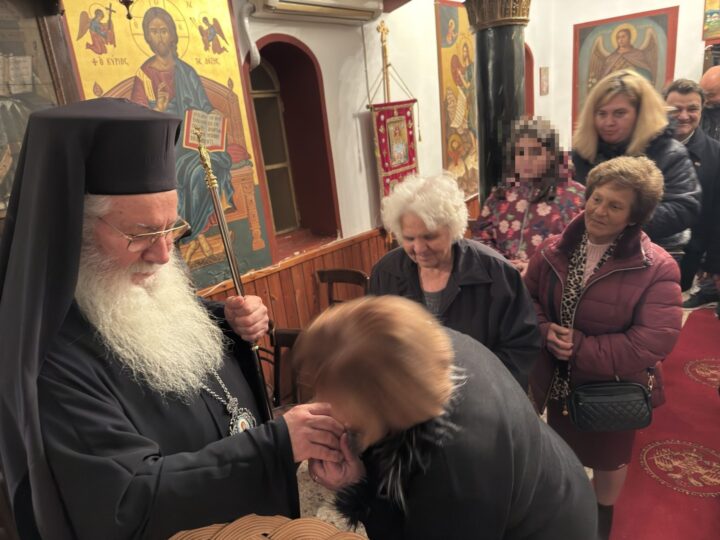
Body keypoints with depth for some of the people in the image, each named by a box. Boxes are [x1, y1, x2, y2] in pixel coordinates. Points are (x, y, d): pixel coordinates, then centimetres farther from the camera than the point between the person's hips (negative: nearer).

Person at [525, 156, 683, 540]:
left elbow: (654, 342, -26)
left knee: (609, 455, 25)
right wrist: (545, 332, -23)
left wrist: (581, 347, -26)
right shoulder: (554, 250, -8)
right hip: (557, 380, 3)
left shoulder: (656, 268, -21)